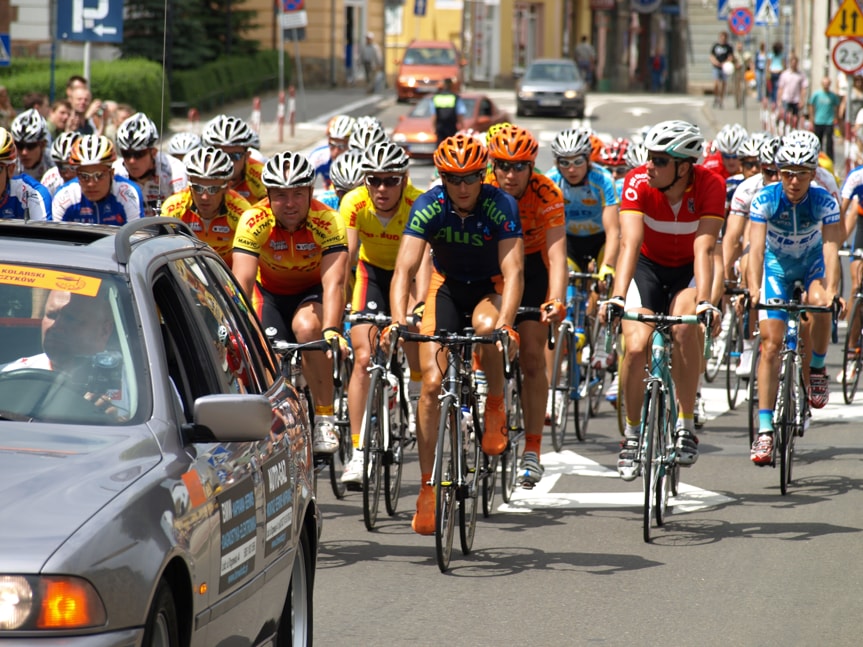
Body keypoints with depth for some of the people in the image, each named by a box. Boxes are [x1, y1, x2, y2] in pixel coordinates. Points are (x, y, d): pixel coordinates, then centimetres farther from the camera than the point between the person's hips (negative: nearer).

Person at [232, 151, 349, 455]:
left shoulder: (328, 222, -28)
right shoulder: (254, 221, -26)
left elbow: (333, 282, -36)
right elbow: (242, 282, -33)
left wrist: (331, 330, -53)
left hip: (313, 292, -2)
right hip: (271, 293, 2)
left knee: (306, 327, -33)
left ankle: (325, 419, -24)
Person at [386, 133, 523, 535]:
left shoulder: (501, 207, -25)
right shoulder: (428, 208, -22)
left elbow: (513, 271, -33)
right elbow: (405, 268, -29)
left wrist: (505, 323, -50)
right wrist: (398, 319, -47)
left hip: (490, 288, -1)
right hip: (447, 286, 1)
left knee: (487, 325, -38)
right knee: (432, 382, -13)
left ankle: (495, 408, -10)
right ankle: (426, 488, -6)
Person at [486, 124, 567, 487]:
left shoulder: (547, 194, -28)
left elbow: (556, 253, -35)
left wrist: (556, 301, -51)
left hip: (531, 268, -1)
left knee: (532, 358, -9)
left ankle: (532, 451, -7)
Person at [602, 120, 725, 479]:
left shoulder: (710, 185, -27)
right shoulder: (639, 182, -26)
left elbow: (704, 248, -33)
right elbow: (630, 242, -35)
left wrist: (704, 301, -47)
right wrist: (617, 297, -48)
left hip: (689, 269, -1)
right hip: (648, 265, 1)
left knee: (684, 327, -31)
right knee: (636, 346, -19)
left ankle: (686, 424, -17)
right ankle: (632, 433, 3)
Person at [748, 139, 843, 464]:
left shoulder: (824, 201, -24)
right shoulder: (764, 199, -25)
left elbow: (831, 246, -33)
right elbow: (756, 245, -33)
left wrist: (831, 290, -48)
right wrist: (754, 288, -48)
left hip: (813, 263, 0)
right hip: (777, 265, 0)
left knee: (819, 304, -34)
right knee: (771, 342, -12)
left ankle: (816, 368, -6)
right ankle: (764, 430, -11)